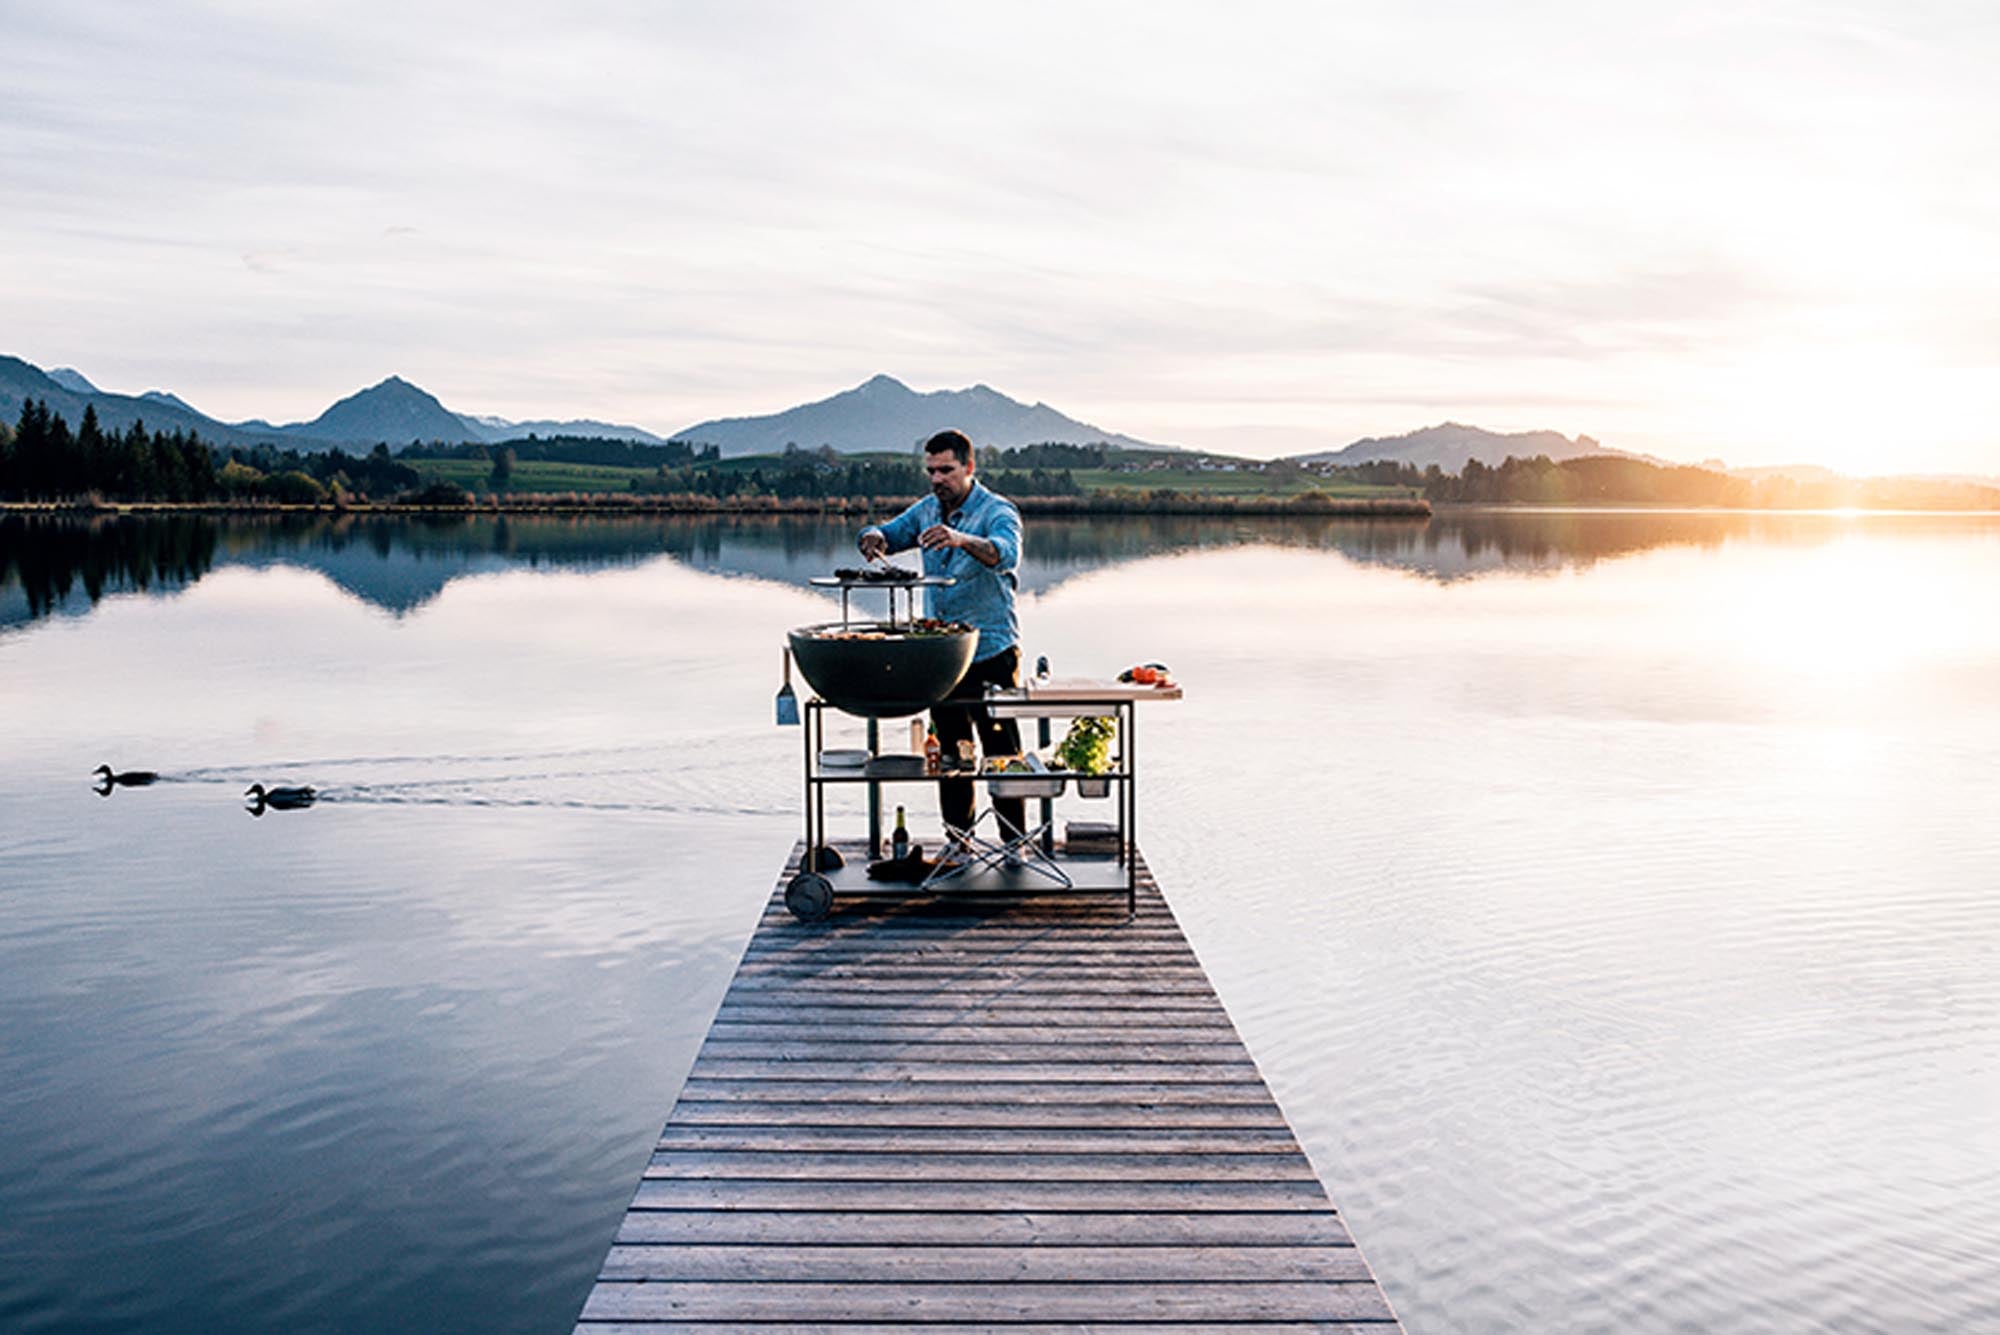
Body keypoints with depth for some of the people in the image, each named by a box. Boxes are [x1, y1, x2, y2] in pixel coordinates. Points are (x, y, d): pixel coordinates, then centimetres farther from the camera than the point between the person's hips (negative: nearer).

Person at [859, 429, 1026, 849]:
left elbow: (1005, 553, -30)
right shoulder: (927, 510, 10)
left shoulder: (997, 511, -11)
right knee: (950, 751, 12)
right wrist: (874, 537, -13)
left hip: (990, 652, -6)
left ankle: (1015, 841, 3)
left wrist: (962, 540, -49)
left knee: (1001, 752, -4)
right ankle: (957, 840, 20)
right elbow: (889, 534, 13)